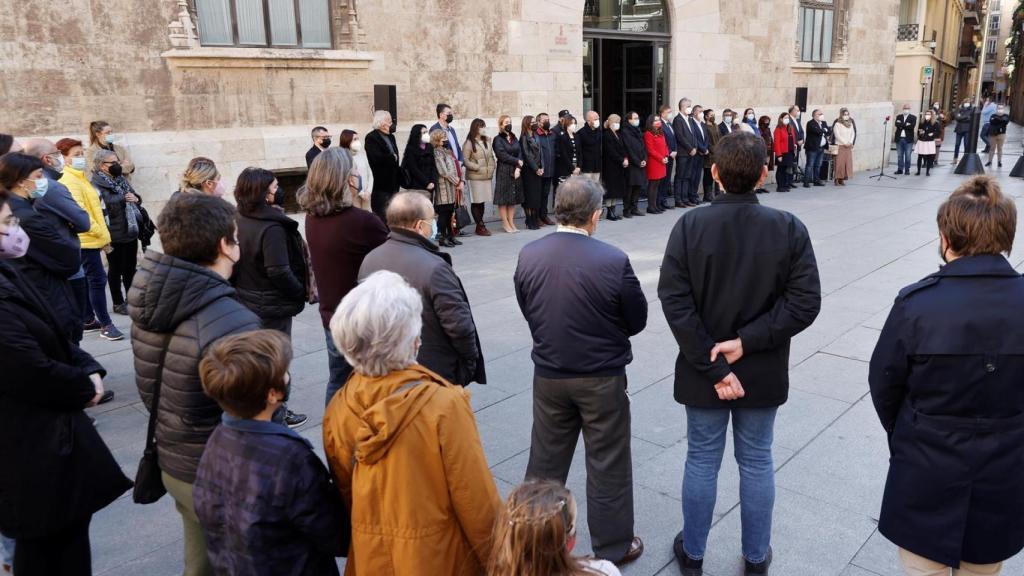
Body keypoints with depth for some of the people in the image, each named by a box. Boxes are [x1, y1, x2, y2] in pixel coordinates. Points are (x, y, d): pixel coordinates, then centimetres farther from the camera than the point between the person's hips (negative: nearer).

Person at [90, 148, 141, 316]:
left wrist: (136, 199, -5)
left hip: (131, 231, 7)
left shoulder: (121, 179, 12)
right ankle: (118, 303, 19)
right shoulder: (96, 184, -13)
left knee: (130, 268, 15)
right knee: (116, 269, 7)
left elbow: (135, 197, 15)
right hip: (114, 235, -7)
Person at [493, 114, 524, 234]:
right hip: (503, 171, -5)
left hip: (516, 171, 5)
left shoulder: (514, 138, 14)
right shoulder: (498, 139, -3)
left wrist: (518, 168, -10)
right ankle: (505, 224, 5)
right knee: (504, 198, -2)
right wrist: (517, 161, -8)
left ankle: (511, 223, 13)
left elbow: (520, 153, 5)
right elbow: (502, 155, -12)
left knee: (514, 198, 6)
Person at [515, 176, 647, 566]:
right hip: (602, 378, -3)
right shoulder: (613, 260, -20)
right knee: (607, 464, 13)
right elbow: (637, 321, -7)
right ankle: (612, 548, 29)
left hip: (548, 375, 4)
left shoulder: (528, 255, -10)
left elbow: (528, 311, 3)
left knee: (545, 460, 19)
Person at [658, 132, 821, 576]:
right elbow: (805, 302, -14)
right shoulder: (789, 228, -10)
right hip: (763, 372, 1)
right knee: (757, 463, 17)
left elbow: (675, 301, -17)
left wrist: (712, 367, -15)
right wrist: (748, 341, -14)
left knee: (701, 462, 15)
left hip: (702, 371, 0)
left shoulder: (690, 226, -12)